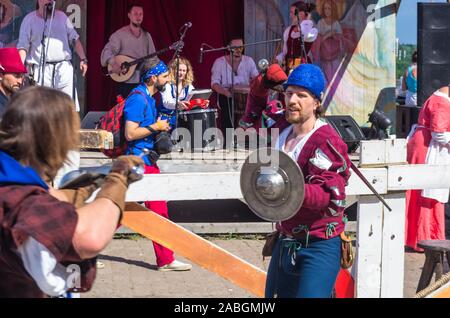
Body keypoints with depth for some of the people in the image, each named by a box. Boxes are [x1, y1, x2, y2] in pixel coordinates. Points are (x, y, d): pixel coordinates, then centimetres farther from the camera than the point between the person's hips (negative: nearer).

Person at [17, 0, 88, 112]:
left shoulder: (61, 16, 14)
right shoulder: (29, 19, 5)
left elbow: (75, 39, 16)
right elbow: (23, 46, -2)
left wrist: (83, 59, 5)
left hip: (64, 67, 3)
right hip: (41, 68, -3)